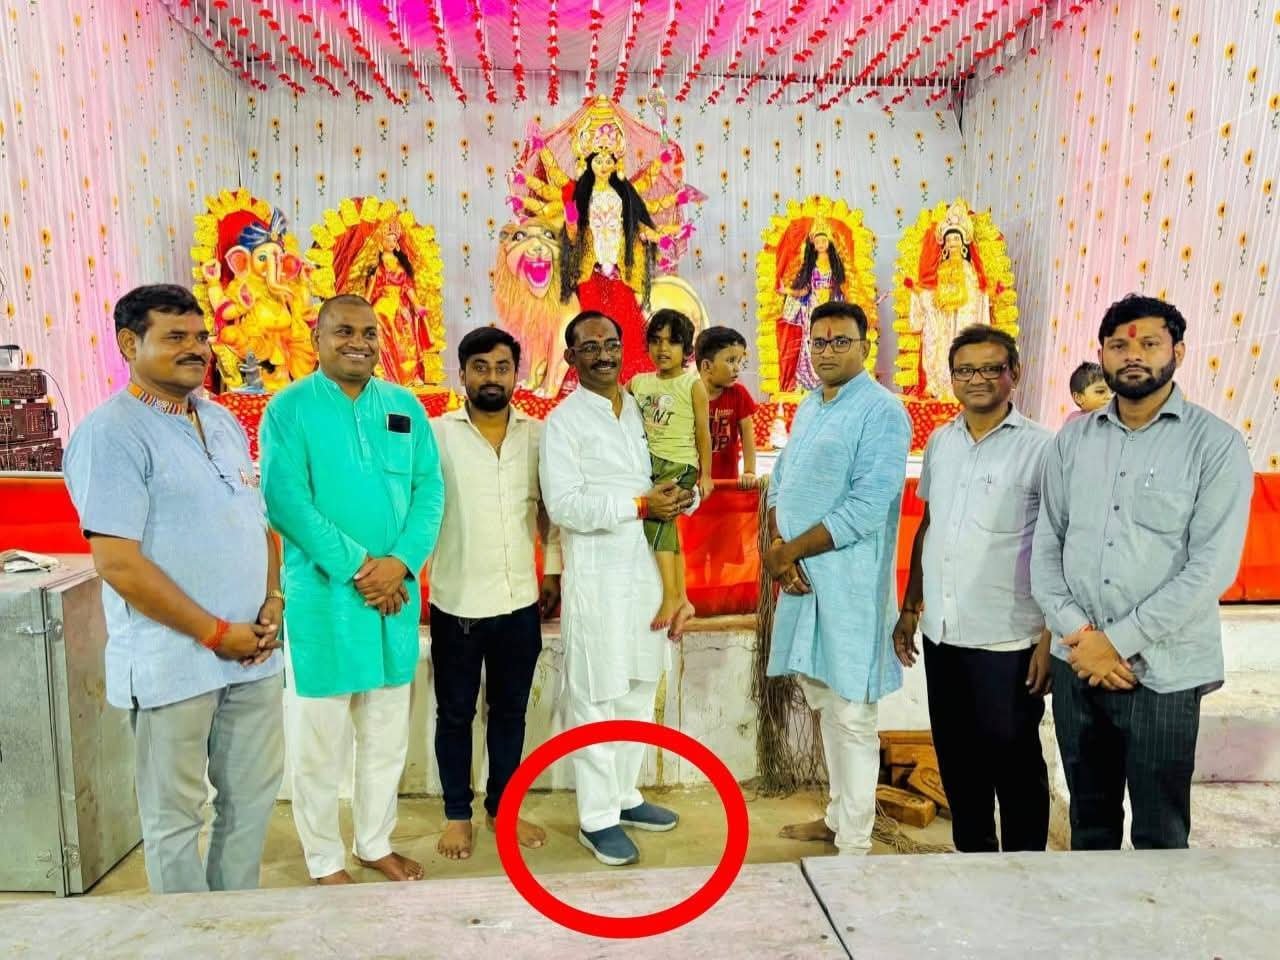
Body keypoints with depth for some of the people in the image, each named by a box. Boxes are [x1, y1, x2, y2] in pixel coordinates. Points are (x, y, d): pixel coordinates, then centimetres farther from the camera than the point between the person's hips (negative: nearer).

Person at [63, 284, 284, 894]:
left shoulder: (224, 423, 11)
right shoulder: (111, 433, -12)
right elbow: (119, 564, -18)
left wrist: (273, 603, -1)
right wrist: (216, 633, -15)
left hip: (252, 653, 7)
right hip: (171, 664, -7)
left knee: (253, 796, 18)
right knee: (176, 817, 9)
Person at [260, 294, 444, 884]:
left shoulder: (405, 406, 8)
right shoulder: (289, 408, -5)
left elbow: (430, 489, 3)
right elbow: (285, 501, -13)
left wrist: (400, 562, -12)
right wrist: (357, 566, -17)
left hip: (396, 590, 4)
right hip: (323, 593, -4)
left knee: (387, 732, 14)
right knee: (320, 736, 6)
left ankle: (376, 843, 32)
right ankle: (325, 860, 25)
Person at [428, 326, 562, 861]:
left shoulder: (538, 434, 4)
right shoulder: (437, 434, -6)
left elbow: (549, 509, 10)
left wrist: (553, 572, 7)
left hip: (520, 602, 3)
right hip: (457, 603, -2)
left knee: (510, 710, 16)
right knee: (455, 713, 12)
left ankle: (502, 807, 34)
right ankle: (457, 815, 30)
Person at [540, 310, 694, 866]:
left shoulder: (642, 410, 11)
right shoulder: (563, 422, -9)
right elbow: (564, 506, -18)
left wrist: (671, 500, -4)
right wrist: (639, 505, -19)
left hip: (646, 568, 7)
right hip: (596, 576, -6)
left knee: (638, 693, 15)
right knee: (595, 701, 3)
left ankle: (624, 797, 31)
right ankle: (596, 818, 16)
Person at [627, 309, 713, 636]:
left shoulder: (693, 385, -2)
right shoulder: (638, 383, 10)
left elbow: (702, 433, 1)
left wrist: (706, 474, 3)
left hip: (680, 464, -5)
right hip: (646, 461, 6)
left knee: (654, 514, -26)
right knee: (667, 527, 10)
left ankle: (672, 596, -19)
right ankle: (682, 601, 21)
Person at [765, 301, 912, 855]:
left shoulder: (882, 410, -11)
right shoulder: (808, 407, 14)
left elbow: (867, 507, -19)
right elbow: (780, 481, 12)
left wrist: (792, 550, -13)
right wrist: (776, 547, -6)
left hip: (848, 583, -8)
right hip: (801, 577, 8)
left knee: (851, 716, 1)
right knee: (824, 704, 18)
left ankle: (853, 845, 14)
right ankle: (837, 816, 33)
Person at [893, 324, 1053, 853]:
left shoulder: (1040, 447, -8)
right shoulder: (939, 442, 8)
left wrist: (1051, 637, -12)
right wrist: (909, 607, 13)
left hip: (1006, 640, -5)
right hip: (941, 633, 5)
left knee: (1014, 764, 8)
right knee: (957, 760, 17)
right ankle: (972, 855, 35)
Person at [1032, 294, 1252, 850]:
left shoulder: (1216, 444, -6)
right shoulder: (1072, 439, 5)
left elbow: (1212, 568, -13)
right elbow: (1045, 545, 3)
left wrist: (1117, 641, -15)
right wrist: (1076, 633, -10)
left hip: (1162, 672, -3)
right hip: (1076, 664, 4)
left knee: (1160, 833, 11)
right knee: (1089, 817, 19)